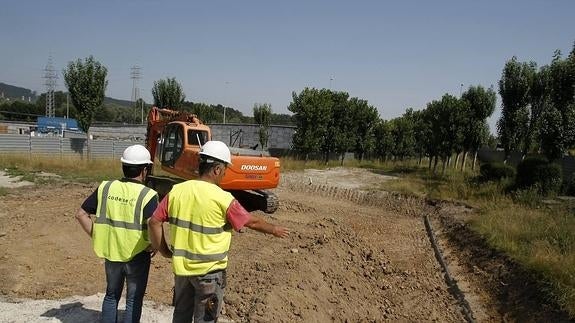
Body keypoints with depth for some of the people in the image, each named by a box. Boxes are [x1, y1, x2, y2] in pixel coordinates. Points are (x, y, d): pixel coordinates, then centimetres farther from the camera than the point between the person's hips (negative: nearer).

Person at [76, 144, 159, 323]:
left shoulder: (105, 187, -3)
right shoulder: (147, 195, -17)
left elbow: (81, 214, 1)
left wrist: (97, 237, 5)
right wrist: (153, 247, -9)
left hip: (111, 252, 4)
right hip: (137, 255, -4)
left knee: (111, 295, 24)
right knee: (133, 300, 13)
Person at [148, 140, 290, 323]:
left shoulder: (177, 191, -5)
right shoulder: (222, 199, -18)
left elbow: (154, 222, -3)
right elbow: (252, 222, -6)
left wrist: (164, 251, 9)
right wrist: (274, 230, 11)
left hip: (181, 267, 5)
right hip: (209, 271, -5)